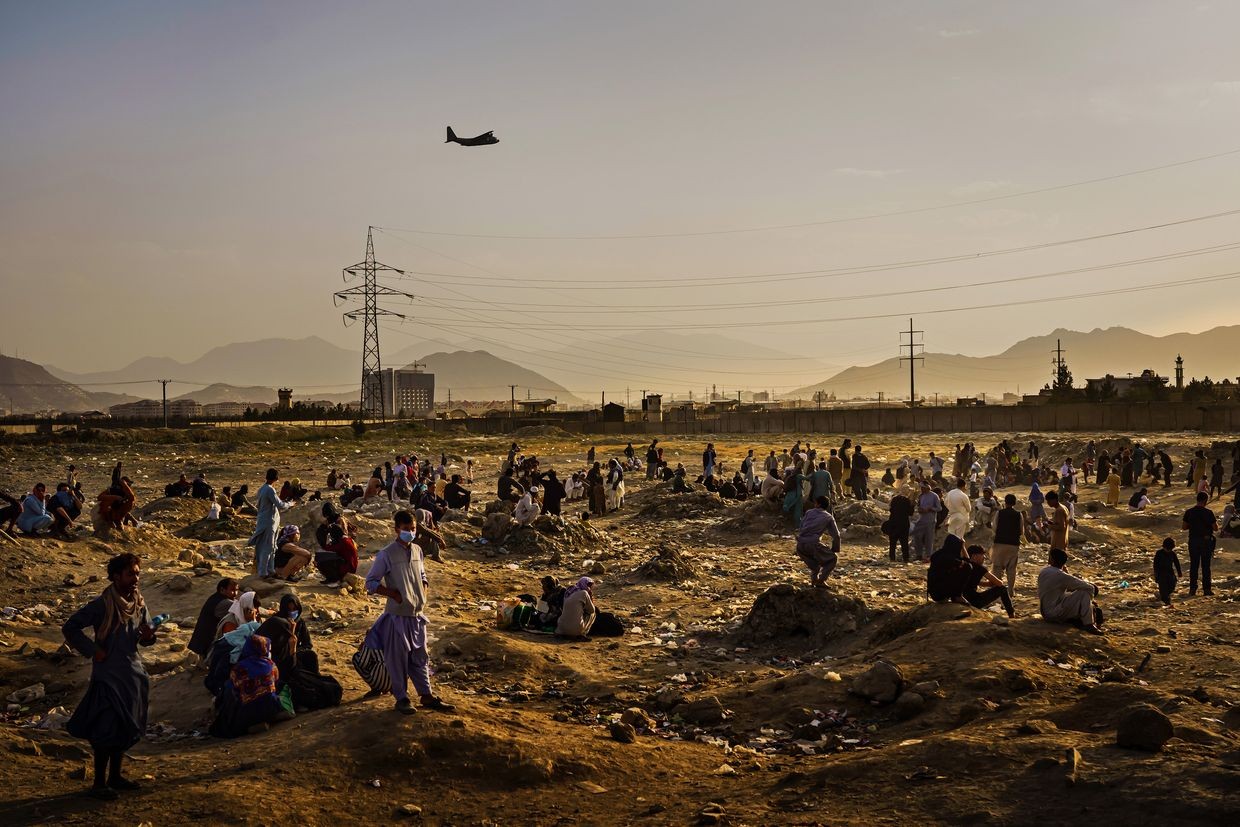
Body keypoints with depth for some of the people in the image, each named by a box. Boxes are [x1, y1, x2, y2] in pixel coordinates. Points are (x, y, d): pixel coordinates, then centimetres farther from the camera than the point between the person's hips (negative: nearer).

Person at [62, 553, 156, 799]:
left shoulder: (139, 603, 5)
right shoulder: (102, 605, -15)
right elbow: (69, 628, -12)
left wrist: (148, 636, -9)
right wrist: (93, 650, -15)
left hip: (133, 673, 7)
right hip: (108, 675, -7)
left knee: (126, 728, 14)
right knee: (107, 730, -4)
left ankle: (115, 775, 28)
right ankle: (100, 783, 5)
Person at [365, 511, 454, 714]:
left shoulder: (417, 550, 7)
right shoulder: (386, 554, -12)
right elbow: (370, 582, -10)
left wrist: (423, 595, 5)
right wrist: (395, 595, -15)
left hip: (417, 614, 6)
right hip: (397, 615, -6)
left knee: (420, 656, 12)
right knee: (398, 658, 4)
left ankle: (426, 696, 19)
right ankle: (401, 698, 15)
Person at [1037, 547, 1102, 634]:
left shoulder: (1043, 571, 3)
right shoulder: (1060, 576, -21)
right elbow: (1089, 587, -18)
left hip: (1045, 612, 9)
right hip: (1055, 615, -9)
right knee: (1085, 592, -14)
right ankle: (1088, 624, -15)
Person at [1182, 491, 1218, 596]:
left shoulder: (1189, 512, -4)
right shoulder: (1208, 513, -14)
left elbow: (1184, 527, 2)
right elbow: (1216, 528, -9)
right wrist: (1215, 522, 11)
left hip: (1193, 541, 3)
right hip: (1206, 541, -3)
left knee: (1193, 565, 10)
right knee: (1206, 566, 6)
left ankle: (1192, 589, 11)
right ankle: (1206, 589, 9)